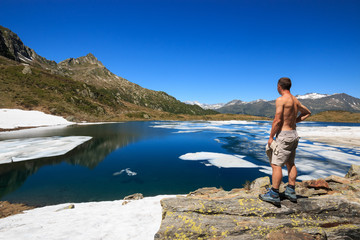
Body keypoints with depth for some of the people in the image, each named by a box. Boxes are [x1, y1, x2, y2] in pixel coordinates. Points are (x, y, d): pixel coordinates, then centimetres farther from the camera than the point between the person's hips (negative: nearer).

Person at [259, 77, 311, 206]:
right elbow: (307, 113, 27)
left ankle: (274, 195, -1)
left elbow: (277, 120, -19)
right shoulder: (295, 100, 12)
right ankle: (291, 192, 25)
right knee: (290, 163, 15)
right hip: (294, 134, 9)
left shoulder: (281, 100, -14)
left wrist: (271, 137, -12)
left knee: (276, 164, -5)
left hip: (284, 134, -9)